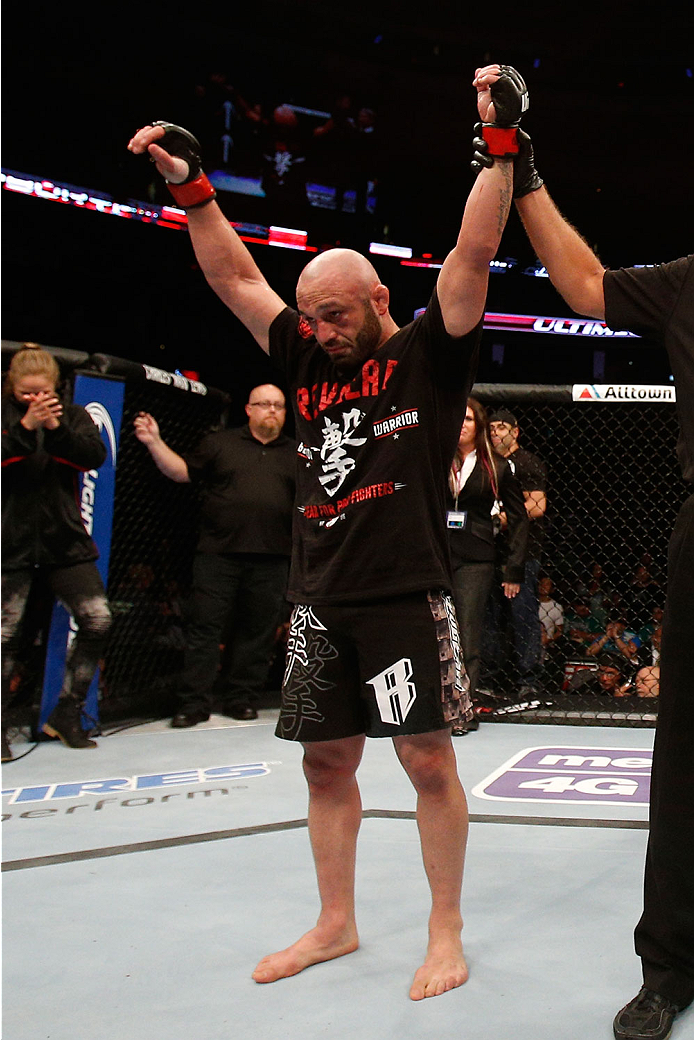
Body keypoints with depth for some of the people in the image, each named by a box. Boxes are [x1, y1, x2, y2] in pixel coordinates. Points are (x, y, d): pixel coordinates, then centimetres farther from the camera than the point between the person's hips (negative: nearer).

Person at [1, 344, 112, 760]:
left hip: (66, 541, 3)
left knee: (98, 621, -6)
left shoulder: (73, 416, 8)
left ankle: (67, 713, 9)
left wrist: (56, 428, -19)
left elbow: (96, 456, -8)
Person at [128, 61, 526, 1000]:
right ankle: (337, 924, 26)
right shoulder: (309, 362, 14)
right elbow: (236, 279, 16)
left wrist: (501, 146, -13)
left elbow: (474, 253, -8)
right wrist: (193, 188, 11)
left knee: (428, 759, -1)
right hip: (320, 602, 6)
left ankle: (446, 932, 14)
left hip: (407, 597, -6)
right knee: (325, 760, 11)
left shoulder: (429, 354, 1)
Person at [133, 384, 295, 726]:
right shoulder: (220, 443, 10)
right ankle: (194, 703, 2)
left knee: (256, 631, 5)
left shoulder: (297, 455, 15)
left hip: (270, 560, 2)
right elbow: (182, 472, 10)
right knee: (204, 627, -3)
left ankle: (242, 699, 15)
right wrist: (155, 443, -3)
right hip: (218, 555, -1)